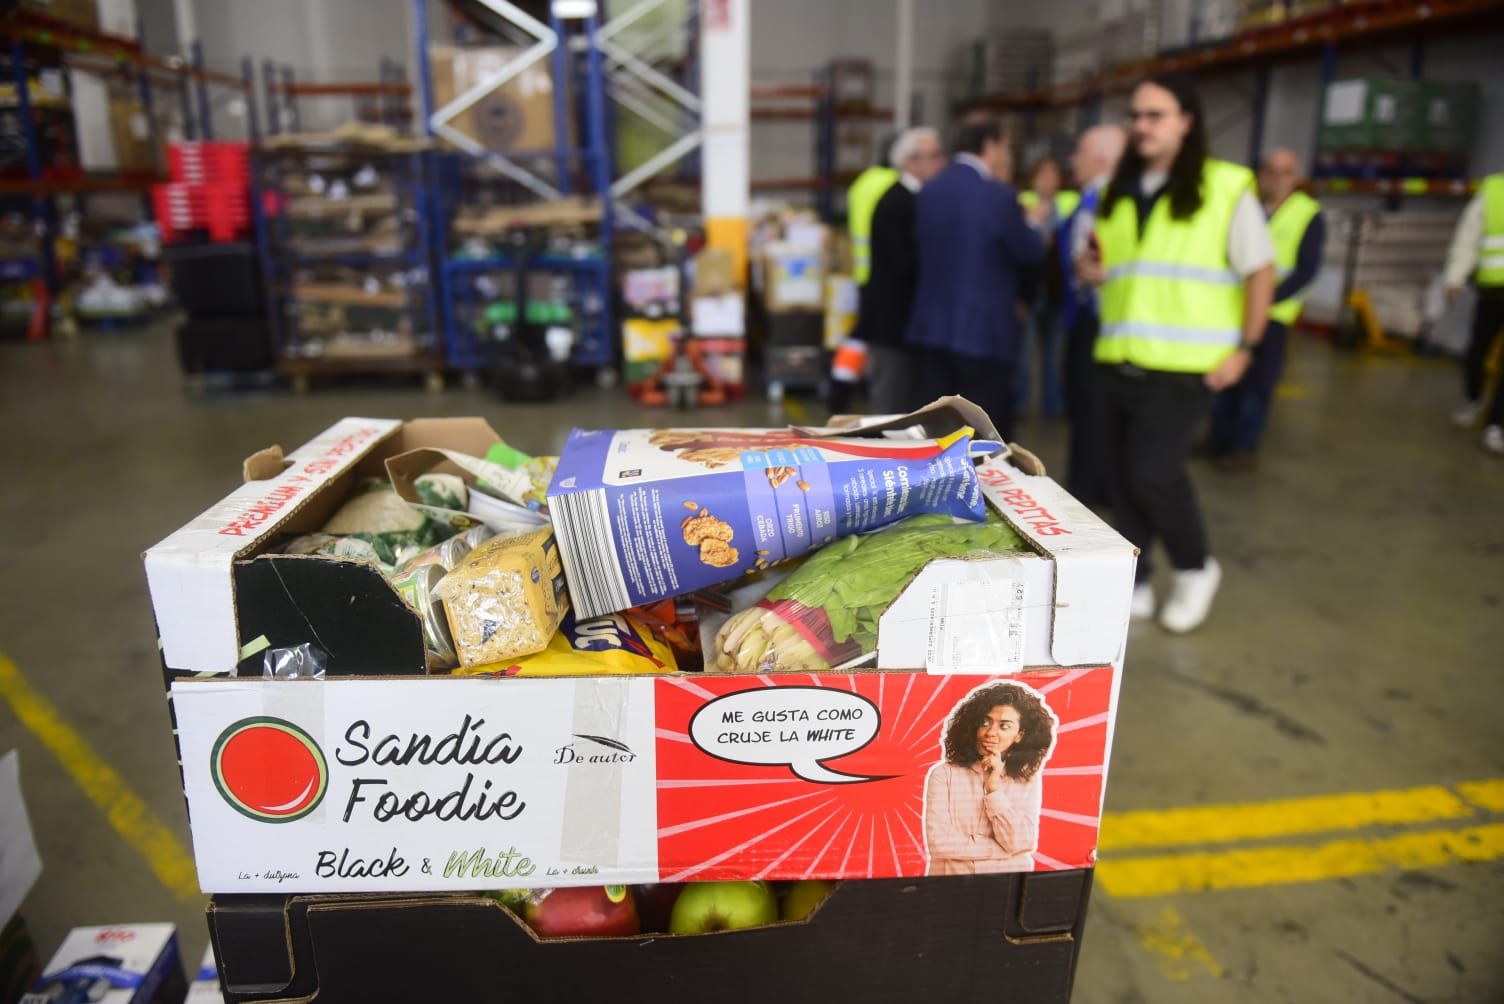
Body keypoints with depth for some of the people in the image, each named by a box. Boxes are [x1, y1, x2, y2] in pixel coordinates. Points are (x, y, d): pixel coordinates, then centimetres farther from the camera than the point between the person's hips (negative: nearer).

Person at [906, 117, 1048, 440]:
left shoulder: (927, 192, 6)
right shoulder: (999, 195, -14)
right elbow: (1030, 252, -7)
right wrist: (1032, 223, 16)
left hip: (930, 329, 6)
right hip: (984, 331, -6)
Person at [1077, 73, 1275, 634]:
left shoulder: (1226, 188, -2)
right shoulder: (1118, 192, 14)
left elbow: (1260, 272, 0)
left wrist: (1244, 347, -7)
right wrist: (1089, 270, 0)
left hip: (1183, 366, -5)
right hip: (1116, 361, 6)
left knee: (1153, 472, -14)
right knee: (1120, 477, 8)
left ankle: (1196, 568, 13)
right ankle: (1132, 586, 23)